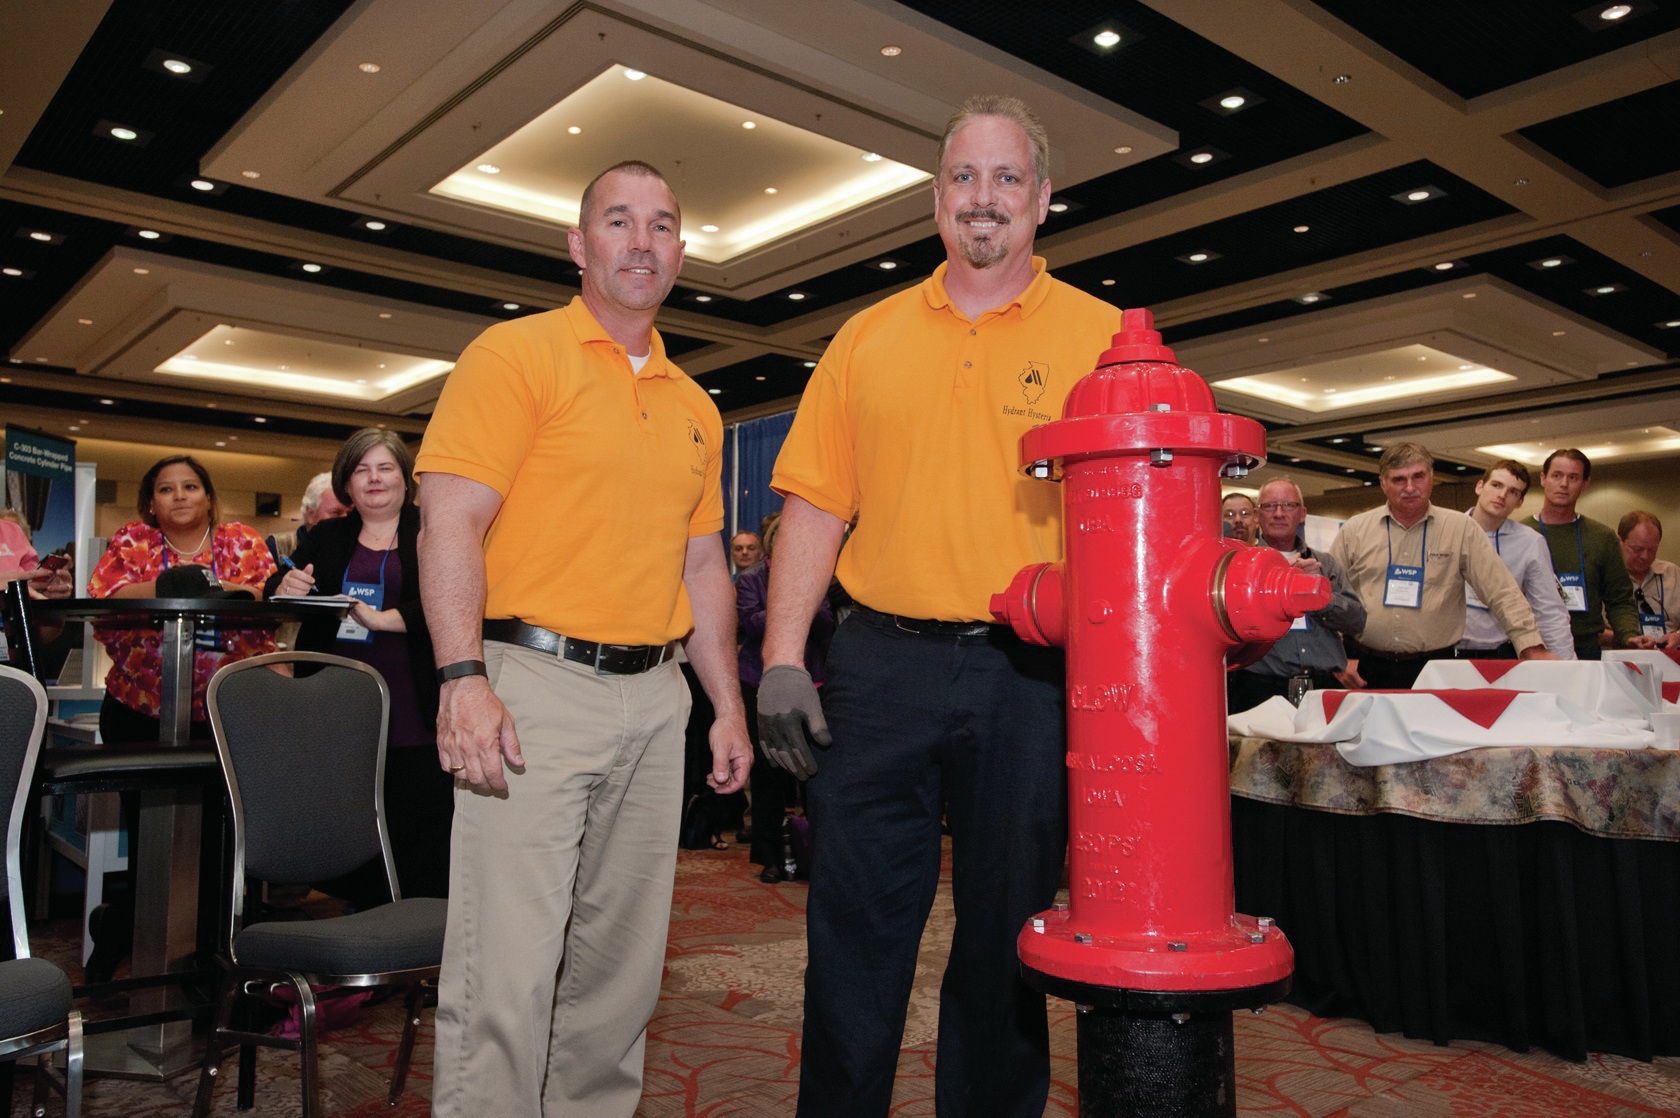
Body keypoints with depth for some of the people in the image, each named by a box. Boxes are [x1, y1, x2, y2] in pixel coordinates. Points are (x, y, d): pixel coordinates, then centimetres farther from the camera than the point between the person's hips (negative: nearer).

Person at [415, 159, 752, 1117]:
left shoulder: (695, 407, 17)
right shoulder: (517, 354, -1)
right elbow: (451, 523, -10)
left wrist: (729, 706, 14)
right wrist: (464, 679, -21)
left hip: (656, 702, 6)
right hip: (535, 685, -6)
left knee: (622, 959, 14)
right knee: (508, 970, -6)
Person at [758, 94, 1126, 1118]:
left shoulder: (1103, 335, 5)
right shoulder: (869, 338, 10)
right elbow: (817, 503, 7)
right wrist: (783, 658, -1)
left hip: (1033, 676, -1)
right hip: (881, 664, 2)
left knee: (1005, 936, 11)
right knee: (856, 929, 8)